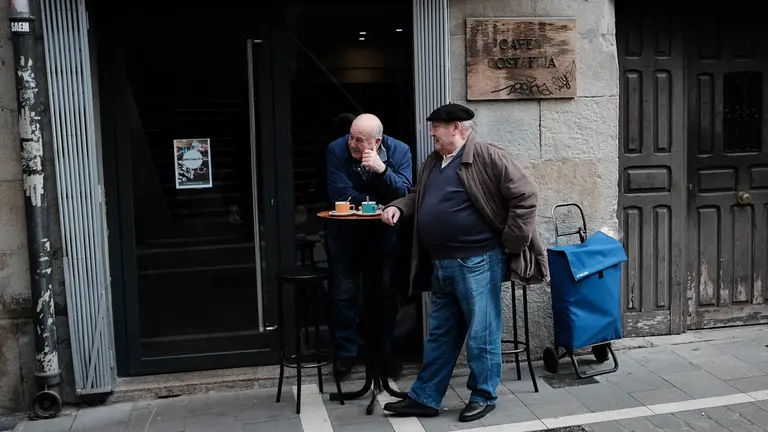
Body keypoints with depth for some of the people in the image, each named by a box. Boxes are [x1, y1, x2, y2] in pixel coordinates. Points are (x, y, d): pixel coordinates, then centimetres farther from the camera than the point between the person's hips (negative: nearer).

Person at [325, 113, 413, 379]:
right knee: (344, 294, 2)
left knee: (387, 292, 5)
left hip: (385, 230, 1)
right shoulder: (336, 150, -16)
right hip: (345, 231, -1)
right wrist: (378, 201, -16)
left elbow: (404, 194, -20)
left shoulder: (399, 151, -12)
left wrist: (382, 169, -35)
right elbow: (341, 195, -20)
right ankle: (346, 353, 17)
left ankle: (384, 351, 21)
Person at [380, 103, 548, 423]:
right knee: (440, 335, 15)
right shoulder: (432, 162, 14)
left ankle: (483, 396, 22)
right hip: (441, 264, 8)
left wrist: (511, 244, -12)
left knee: (481, 334, 5)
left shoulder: (487, 157, -11)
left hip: (477, 261, -8)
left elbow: (525, 195, -13)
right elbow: (418, 197, 27)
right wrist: (398, 207, 6)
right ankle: (424, 398, 25)